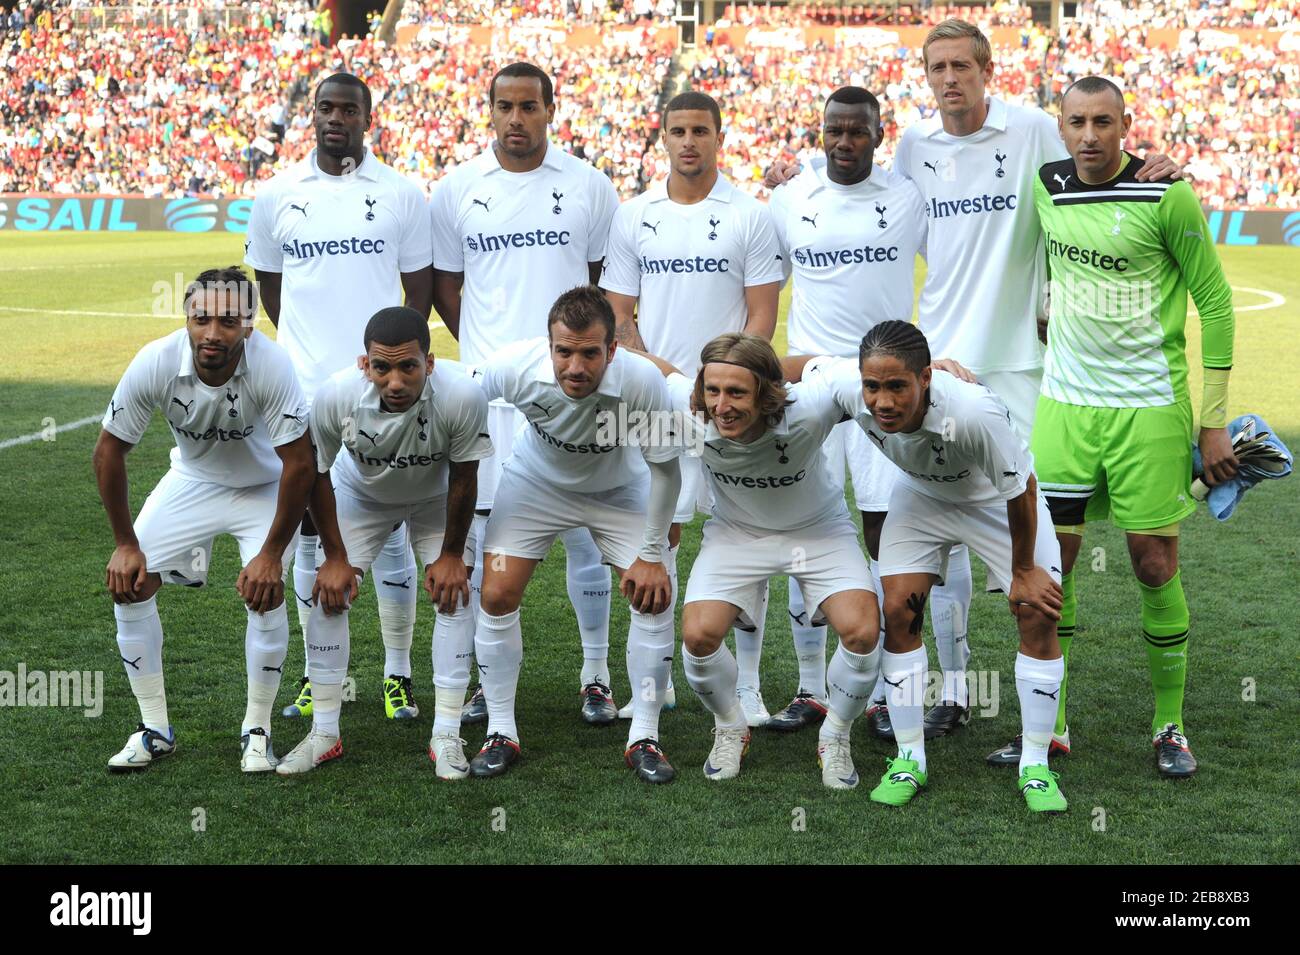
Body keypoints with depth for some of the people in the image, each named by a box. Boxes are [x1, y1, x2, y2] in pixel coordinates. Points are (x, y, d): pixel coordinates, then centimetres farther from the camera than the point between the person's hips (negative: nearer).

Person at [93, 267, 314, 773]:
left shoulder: (271, 366, -34)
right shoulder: (155, 363, -28)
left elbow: (300, 465, -27)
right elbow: (109, 450, -14)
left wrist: (271, 554, -23)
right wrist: (125, 544, -10)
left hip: (263, 487, -3)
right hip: (191, 480, 3)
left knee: (264, 590, -21)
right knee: (128, 582, -8)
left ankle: (257, 730, -1)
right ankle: (155, 729, 7)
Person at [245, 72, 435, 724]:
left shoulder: (401, 195, 1)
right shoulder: (277, 196, 5)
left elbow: (419, 287, 9)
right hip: (305, 390, 2)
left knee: (390, 531, 4)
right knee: (311, 531, 8)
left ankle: (397, 673, 14)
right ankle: (318, 672, 20)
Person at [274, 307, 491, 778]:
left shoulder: (463, 396, -40)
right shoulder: (335, 396, -37)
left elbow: (463, 478, -21)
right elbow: (317, 474, -18)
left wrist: (450, 554, -12)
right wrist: (335, 556, -12)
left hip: (435, 498, 0)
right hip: (360, 494, 1)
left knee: (455, 593, -11)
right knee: (327, 593, -7)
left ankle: (446, 735, -1)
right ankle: (324, 734, 6)